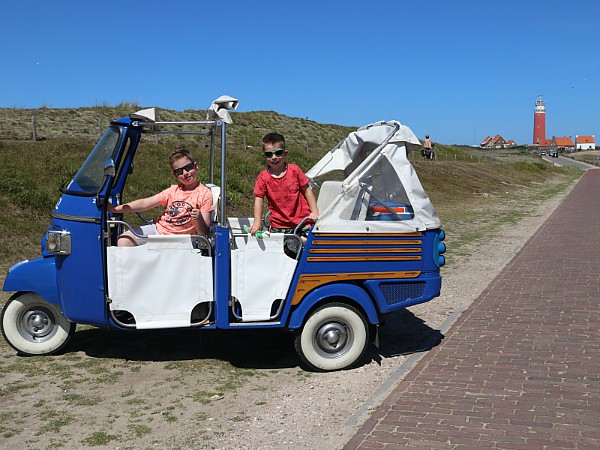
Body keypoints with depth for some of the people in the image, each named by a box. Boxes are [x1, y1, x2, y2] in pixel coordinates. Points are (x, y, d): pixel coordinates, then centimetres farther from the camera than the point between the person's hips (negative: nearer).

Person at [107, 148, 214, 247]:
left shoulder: (205, 194, -8)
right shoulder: (174, 190, 7)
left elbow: (203, 232, -11)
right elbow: (144, 203, 3)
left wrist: (198, 219, -34)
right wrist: (115, 209, -6)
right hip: (157, 228, 5)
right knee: (124, 240, -10)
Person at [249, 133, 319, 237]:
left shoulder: (294, 170, 0)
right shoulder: (263, 177, -1)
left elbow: (306, 190, 5)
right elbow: (258, 199, -2)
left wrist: (315, 212, -2)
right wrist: (257, 223, -10)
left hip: (302, 221, 0)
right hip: (279, 225, 0)